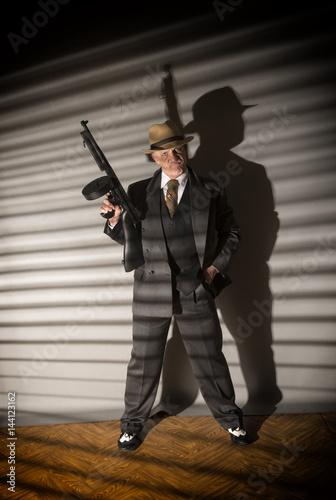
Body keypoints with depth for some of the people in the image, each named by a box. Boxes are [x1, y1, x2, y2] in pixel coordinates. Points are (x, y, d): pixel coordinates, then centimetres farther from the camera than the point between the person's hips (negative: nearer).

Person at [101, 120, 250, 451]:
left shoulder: (210, 192, 3)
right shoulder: (138, 193, 2)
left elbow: (231, 232, 12)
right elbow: (128, 238, 8)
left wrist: (216, 266, 2)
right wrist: (114, 220, -12)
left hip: (196, 292, 0)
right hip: (151, 293, 0)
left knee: (210, 361, 13)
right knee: (143, 363, 12)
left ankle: (230, 419, 38)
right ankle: (132, 424, 37)